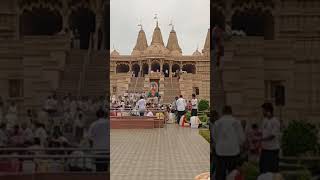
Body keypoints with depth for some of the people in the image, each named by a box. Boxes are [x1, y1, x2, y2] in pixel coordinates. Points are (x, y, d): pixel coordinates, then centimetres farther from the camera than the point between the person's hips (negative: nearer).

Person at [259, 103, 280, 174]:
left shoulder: (275, 121, -15)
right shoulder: (264, 120, 9)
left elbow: (273, 135, -19)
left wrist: (261, 139, -22)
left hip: (273, 149, -7)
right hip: (265, 148, 7)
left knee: (273, 169, -2)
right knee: (263, 168, 12)